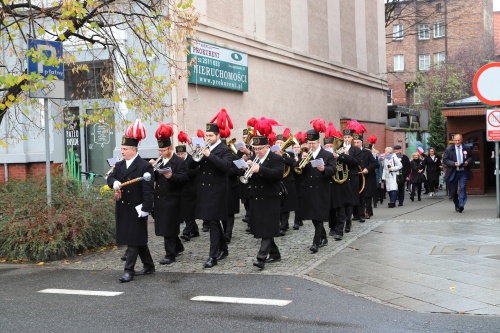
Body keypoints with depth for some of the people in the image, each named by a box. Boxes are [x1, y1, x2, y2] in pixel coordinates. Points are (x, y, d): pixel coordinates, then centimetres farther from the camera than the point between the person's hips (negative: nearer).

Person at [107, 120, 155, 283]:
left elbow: (148, 190, -16)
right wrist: (115, 183, -21)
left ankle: (129, 270, 0)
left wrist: (145, 209, -20)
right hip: (122, 208, 7)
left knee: (133, 239, -3)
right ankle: (149, 266, 28)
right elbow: (110, 178, 3)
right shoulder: (119, 165, 11)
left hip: (136, 208, -7)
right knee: (138, 239, 16)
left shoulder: (145, 166, -12)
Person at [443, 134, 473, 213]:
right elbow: (445, 160, -1)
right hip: (453, 173, 0)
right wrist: (453, 164, -16)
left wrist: (467, 162, -8)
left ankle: (461, 205, -17)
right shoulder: (449, 149, 0)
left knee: (463, 188, -13)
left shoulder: (467, 148, 4)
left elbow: (471, 157, 14)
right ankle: (456, 205, 26)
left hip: (463, 172, 0)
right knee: (453, 191, 7)